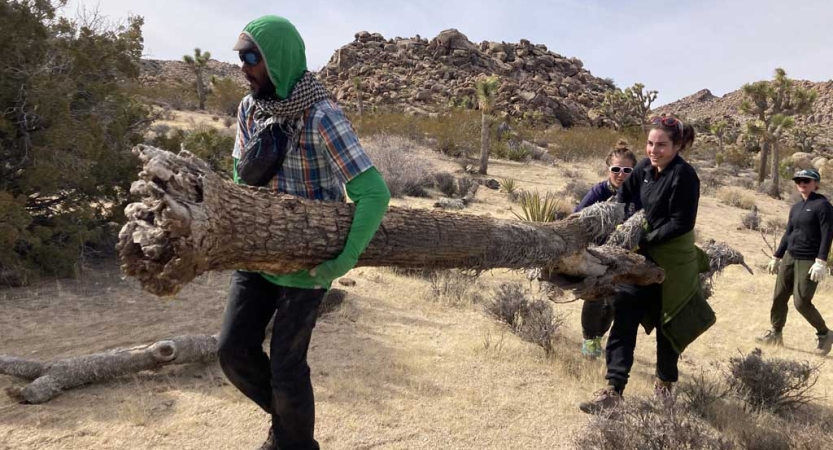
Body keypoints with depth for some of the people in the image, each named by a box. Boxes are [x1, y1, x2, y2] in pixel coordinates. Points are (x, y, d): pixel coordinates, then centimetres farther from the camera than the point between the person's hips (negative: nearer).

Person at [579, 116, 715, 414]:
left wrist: (645, 239, -21)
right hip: (643, 254, 6)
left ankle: (665, 383, 33)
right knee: (624, 314, -4)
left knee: (668, 322, 10)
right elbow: (624, 198, 12)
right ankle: (613, 389, -4)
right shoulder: (645, 168, 2)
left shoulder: (684, 176, -18)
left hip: (672, 259, -6)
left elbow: (682, 224, -21)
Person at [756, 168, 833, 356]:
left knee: (802, 302, -8)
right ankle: (776, 333, 23)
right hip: (789, 258, 7)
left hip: (809, 262, -7)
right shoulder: (795, 207, 12)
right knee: (779, 297, 9)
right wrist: (776, 257, 19)